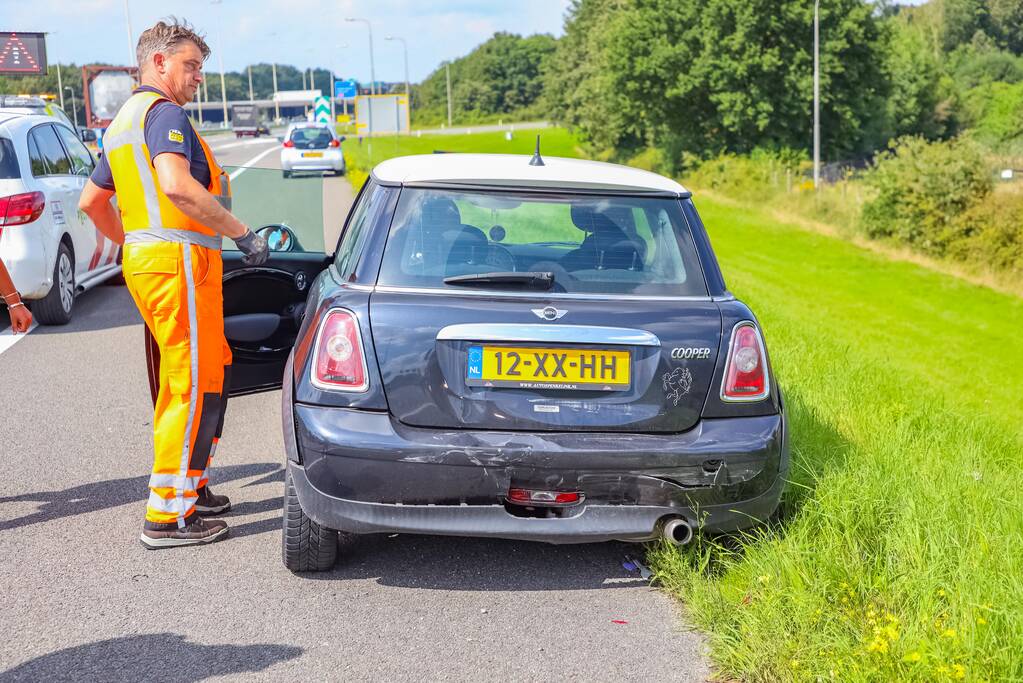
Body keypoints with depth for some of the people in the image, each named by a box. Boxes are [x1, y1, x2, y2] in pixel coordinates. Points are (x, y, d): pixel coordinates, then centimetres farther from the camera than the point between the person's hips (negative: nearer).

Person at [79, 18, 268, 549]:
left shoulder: (122, 122, 23)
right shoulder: (164, 113, -9)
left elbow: (91, 200, 29)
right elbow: (177, 186, -27)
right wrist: (242, 233, -21)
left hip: (146, 261, 10)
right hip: (178, 259, -10)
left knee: (212, 375, 19)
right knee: (194, 387, -6)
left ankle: (190, 487, 27)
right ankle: (167, 515, -2)